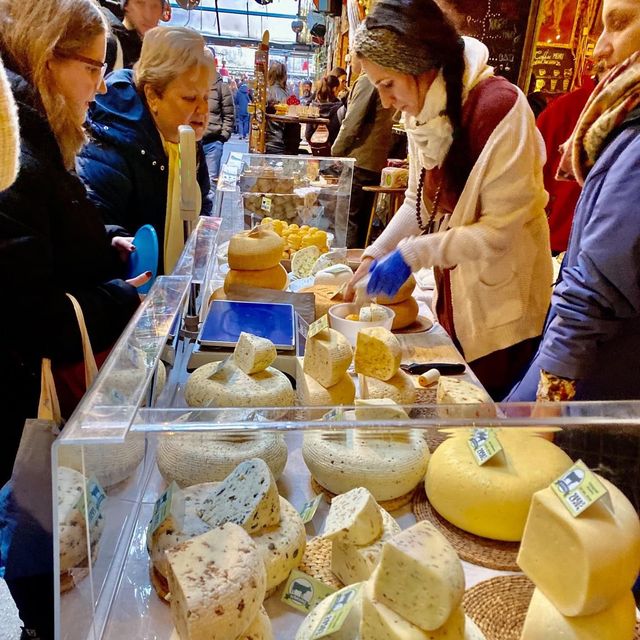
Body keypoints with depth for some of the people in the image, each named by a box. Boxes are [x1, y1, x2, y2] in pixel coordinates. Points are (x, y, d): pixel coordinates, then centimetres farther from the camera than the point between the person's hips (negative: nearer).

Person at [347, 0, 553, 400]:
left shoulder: (500, 107, -23)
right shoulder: (423, 110, -1)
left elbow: (500, 231, -23)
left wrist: (412, 254, -26)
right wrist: (375, 256, -4)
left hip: (500, 304, -6)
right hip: (453, 294, 6)